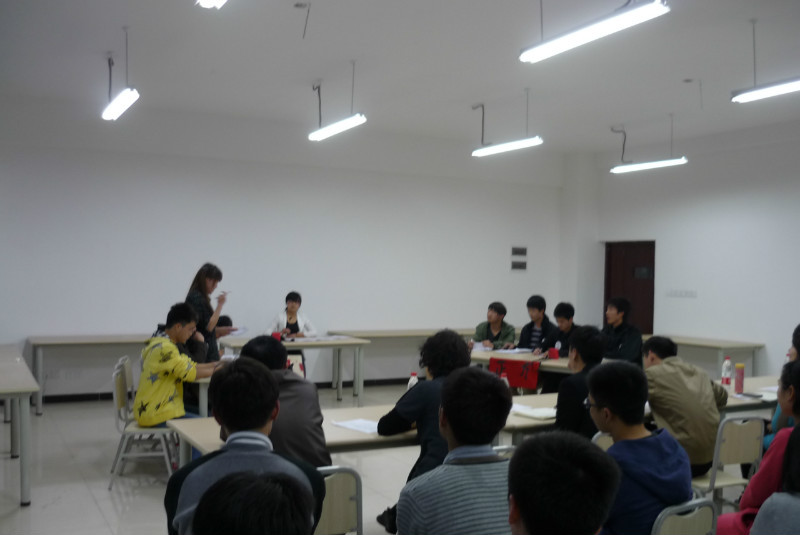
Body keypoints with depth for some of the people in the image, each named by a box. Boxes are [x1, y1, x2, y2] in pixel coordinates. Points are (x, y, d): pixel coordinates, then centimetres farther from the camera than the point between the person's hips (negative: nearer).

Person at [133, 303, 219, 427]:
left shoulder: (161, 343, 13)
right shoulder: (164, 348, -21)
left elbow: (190, 365, 14)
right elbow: (190, 374, -19)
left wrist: (215, 364, 5)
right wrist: (216, 370, -5)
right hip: (155, 416, -11)